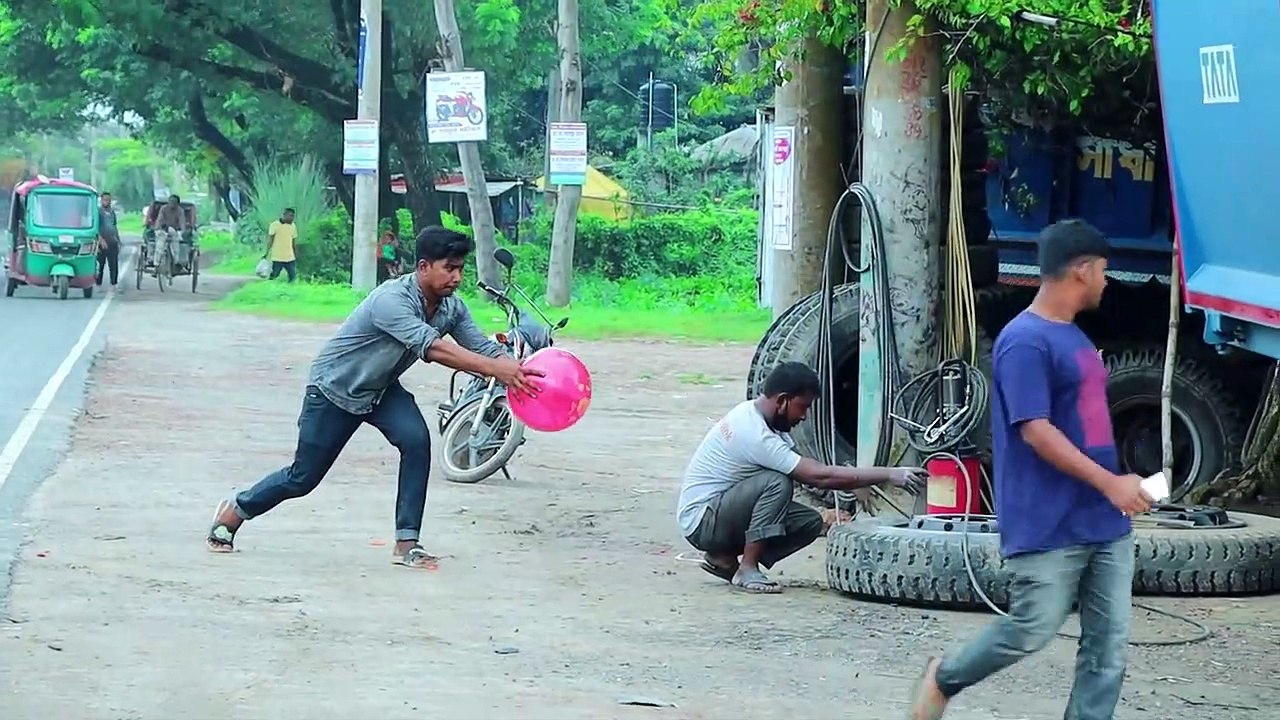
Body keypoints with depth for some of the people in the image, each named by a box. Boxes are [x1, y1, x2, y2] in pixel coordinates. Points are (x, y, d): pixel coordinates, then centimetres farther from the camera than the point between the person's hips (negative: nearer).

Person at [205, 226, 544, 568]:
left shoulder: (451, 307, -12)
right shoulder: (391, 300, -36)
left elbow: (483, 348, -17)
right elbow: (431, 347, -48)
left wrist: (517, 371, -38)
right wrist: (495, 369, -56)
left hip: (381, 389, 6)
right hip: (334, 387, -6)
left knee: (416, 441, -22)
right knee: (303, 477, 4)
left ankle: (406, 543, -16)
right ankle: (235, 511, 31)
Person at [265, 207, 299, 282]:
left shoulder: (293, 226, 8)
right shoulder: (275, 225, -6)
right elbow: (270, 239, -4)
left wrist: (296, 256, 16)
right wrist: (267, 253, -10)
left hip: (290, 258, 4)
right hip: (277, 258, -4)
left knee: (293, 277, 1)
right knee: (273, 277, 1)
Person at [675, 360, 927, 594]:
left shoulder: (753, 412, 4)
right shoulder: (755, 435, -27)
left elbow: (809, 470, 11)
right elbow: (819, 476, -30)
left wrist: (859, 485, -3)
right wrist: (889, 475, -29)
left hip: (722, 510, 10)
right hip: (701, 522, -10)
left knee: (811, 522, -2)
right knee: (777, 483, -29)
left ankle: (724, 559, 6)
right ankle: (747, 570, -20)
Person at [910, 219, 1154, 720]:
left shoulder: (1073, 336, 16)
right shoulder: (1025, 341, -14)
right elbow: (1036, 431, -21)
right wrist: (1110, 483, -22)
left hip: (1104, 521, 9)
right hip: (1048, 525, -9)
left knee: (1109, 646, 2)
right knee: (1031, 631, -2)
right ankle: (945, 678, 23)